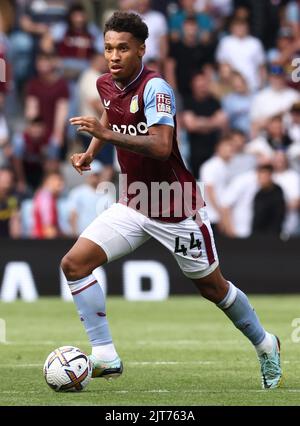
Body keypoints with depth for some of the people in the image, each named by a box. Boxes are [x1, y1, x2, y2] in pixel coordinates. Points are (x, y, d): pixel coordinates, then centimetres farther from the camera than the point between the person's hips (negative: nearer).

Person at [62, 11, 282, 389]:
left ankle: (265, 344, 34)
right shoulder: (106, 85, 1)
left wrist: (107, 134, -43)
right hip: (132, 206, 6)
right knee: (74, 263, -12)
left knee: (212, 287, 9)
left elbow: (161, 146, -36)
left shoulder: (155, 88, -22)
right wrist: (90, 152, 14)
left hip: (176, 209, -6)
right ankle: (105, 357, -9)